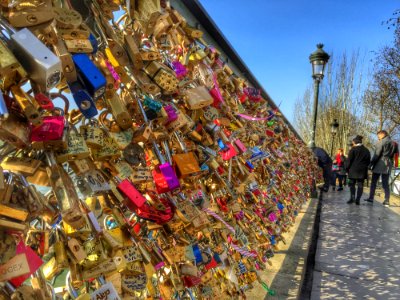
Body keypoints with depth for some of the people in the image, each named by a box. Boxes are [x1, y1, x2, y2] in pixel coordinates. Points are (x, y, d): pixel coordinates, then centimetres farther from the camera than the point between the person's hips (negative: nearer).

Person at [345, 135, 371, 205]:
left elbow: (349, 160, -7)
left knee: (352, 184, 7)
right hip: (362, 171, 3)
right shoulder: (366, 150, 10)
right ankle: (357, 200, 1)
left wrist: (346, 168, 2)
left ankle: (352, 198, -3)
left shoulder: (353, 149, -5)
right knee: (360, 185, 4)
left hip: (353, 170, -3)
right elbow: (368, 161, 14)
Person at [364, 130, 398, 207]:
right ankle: (386, 201, 3)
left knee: (373, 182, 6)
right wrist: (390, 162, 15)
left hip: (379, 165, -5)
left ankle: (371, 198, 6)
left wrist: (371, 164, -8)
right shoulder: (394, 143, 14)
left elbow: (376, 154, -11)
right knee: (385, 183, 8)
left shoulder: (381, 142, -7)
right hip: (388, 166, 5)